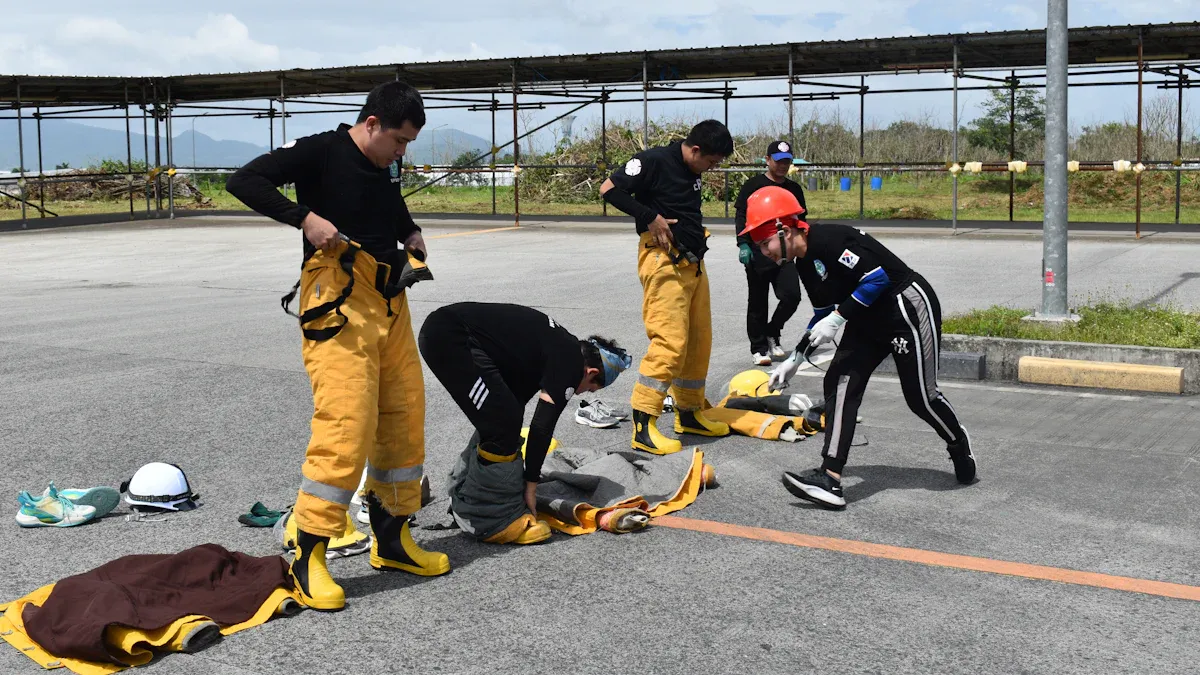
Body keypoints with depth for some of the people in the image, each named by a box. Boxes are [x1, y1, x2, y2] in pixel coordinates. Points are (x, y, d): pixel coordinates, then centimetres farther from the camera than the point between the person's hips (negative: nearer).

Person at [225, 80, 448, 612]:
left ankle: (392, 539, 24)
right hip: (337, 303, -8)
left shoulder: (387, 168, 16)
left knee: (405, 419, 10)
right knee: (345, 424, -15)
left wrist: (412, 236, 16)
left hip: (390, 305, 8)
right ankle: (308, 559, -6)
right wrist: (304, 218, -22)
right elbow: (244, 181, -12)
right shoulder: (322, 151, -6)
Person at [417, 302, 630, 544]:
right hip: (452, 337, -10)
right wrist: (531, 483, 7)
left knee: (496, 422, 18)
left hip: (439, 329, 10)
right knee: (502, 424, -6)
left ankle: (465, 501, 29)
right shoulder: (571, 363, -6)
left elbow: (517, 400, 28)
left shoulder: (558, 345, 21)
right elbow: (543, 425, -5)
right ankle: (495, 519, 3)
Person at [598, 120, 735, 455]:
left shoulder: (692, 172, 15)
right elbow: (609, 189, -13)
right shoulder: (654, 161, -10)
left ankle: (689, 413, 27)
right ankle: (643, 426, -10)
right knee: (671, 341, -14)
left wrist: (698, 235, 13)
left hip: (692, 261, 9)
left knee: (699, 340, 13)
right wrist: (650, 218, -17)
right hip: (664, 260, -9)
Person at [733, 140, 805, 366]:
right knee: (757, 303, 3)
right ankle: (758, 347, 14)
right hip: (757, 253, -3)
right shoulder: (753, 185, -2)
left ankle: (772, 333, 15)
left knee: (792, 296, -10)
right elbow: (741, 216, -5)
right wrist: (743, 244, -15)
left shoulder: (794, 189, 12)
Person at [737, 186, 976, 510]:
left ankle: (960, 445, 30)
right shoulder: (805, 263, 7)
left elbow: (878, 276, -26)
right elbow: (824, 313, 15)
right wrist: (795, 358, 13)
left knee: (920, 396, -2)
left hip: (909, 306, -10)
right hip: (868, 318, 10)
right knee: (839, 382, -6)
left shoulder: (828, 239, -23)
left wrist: (837, 318, -24)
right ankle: (830, 479, -13)